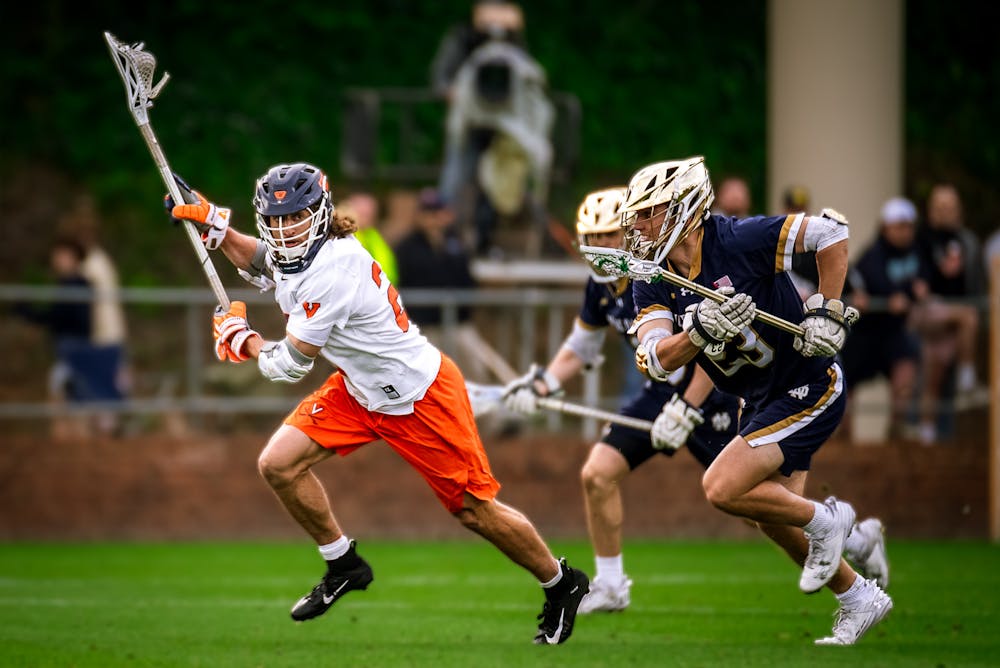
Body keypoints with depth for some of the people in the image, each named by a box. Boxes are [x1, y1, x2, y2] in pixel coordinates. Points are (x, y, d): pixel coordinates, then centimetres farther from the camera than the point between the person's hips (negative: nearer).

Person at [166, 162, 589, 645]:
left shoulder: (330, 272, -31)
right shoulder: (299, 248, -4)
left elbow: (290, 365, -23)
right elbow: (259, 259, 23)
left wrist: (240, 337, -4)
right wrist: (214, 225, 7)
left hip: (422, 397, -9)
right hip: (360, 390, 9)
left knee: (474, 510, 0)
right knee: (279, 465, -5)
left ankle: (562, 584, 22)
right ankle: (344, 567, 15)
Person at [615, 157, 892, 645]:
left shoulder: (737, 240, -23)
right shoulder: (652, 285, -5)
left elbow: (830, 230, -18)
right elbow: (658, 361, -18)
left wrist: (828, 312, -20)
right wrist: (703, 332, -37)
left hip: (808, 389, -8)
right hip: (760, 399, 8)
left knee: (722, 489, -20)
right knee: (774, 519, 16)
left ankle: (825, 521, 1)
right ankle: (860, 599, 33)